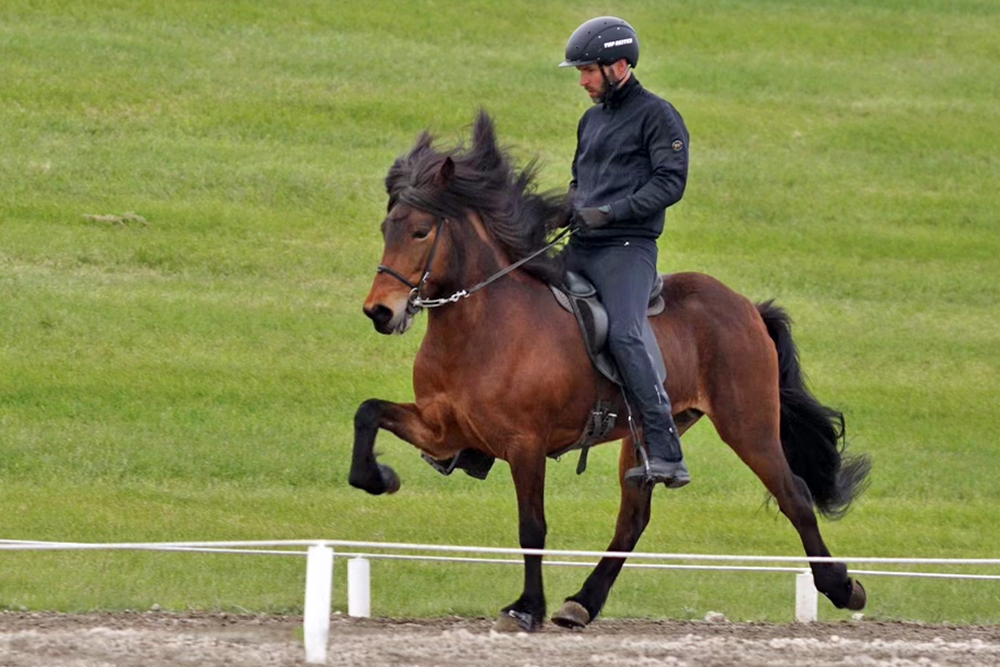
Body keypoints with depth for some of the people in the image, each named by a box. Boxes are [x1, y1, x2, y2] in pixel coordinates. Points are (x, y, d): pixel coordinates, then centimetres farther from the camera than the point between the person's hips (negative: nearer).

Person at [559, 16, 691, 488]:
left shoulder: (657, 116, -3)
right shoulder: (591, 120, 21)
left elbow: (670, 183, -12)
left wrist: (612, 212, -20)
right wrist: (568, 209, 8)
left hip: (626, 247, -9)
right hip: (580, 249, 9)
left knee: (624, 337, -25)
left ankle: (666, 456, -28)